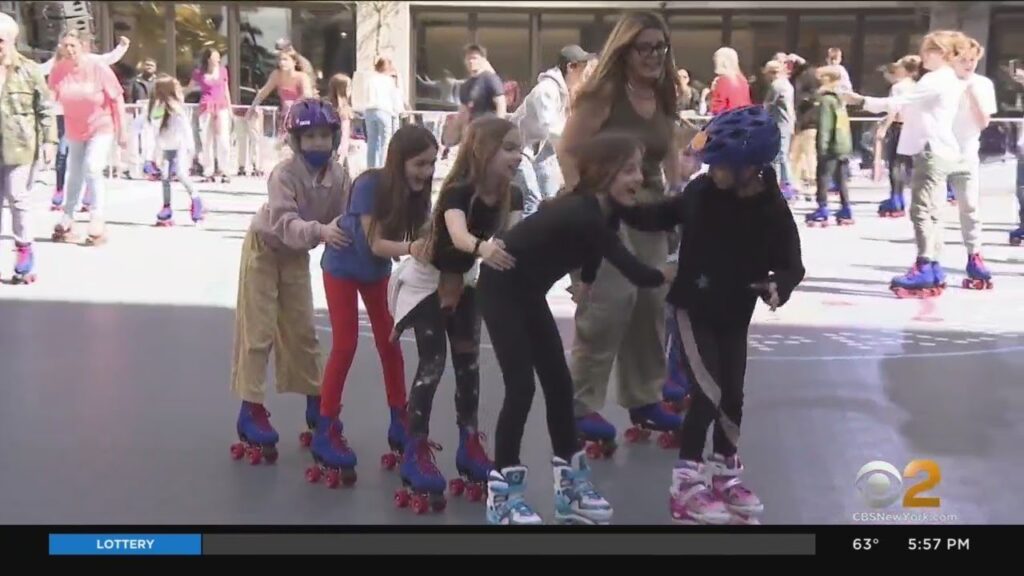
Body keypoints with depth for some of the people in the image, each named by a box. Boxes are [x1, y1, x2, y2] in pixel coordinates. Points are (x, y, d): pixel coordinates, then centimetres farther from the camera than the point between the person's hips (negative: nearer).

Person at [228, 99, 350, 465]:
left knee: (302, 330, 12)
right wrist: (319, 231, -60)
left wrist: (348, 236, -41)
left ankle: (315, 405, 23)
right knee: (258, 332, -5)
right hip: (264, 248, -5)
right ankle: (251, 412, 0)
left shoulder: (338, 177, -17)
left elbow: (342, 220, -18)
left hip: (297, 254, 5)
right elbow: (285, 222, -44)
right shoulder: (284, 174, -33)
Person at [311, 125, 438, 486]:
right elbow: (376, 243, -37)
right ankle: (326, 432, 1)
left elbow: (425, 235, -24)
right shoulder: (369, 185, -33)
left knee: (390, 344, 6)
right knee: (345, 345, -7)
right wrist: (410, 248, -55)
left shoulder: (417, 193, -17)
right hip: (343, 267, -5)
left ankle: (399, 425, 16)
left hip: (378, 270, 5)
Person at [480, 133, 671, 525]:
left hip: (530, 291, 9)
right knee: (521, 386, -12)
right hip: (501, 289, -9)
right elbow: (633, 272, -32)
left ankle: (570, 482, 16)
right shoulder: (581, 215, -33)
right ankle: (503, 491, -2)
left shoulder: (600, 210, -6)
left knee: (559, 382, 7)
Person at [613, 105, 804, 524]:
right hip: (694, 307, -2)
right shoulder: (702, 191, -13)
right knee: (709, 393, -10)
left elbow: (792, 264, -11)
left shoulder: (773, 212, -16)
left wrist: (778, 285, -33)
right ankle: (686, 484, -2)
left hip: (734, 315, 2)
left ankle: (723, 473, 33)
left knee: (732, 394, 12)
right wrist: (625, 207, -9)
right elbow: (662, 217, 3)